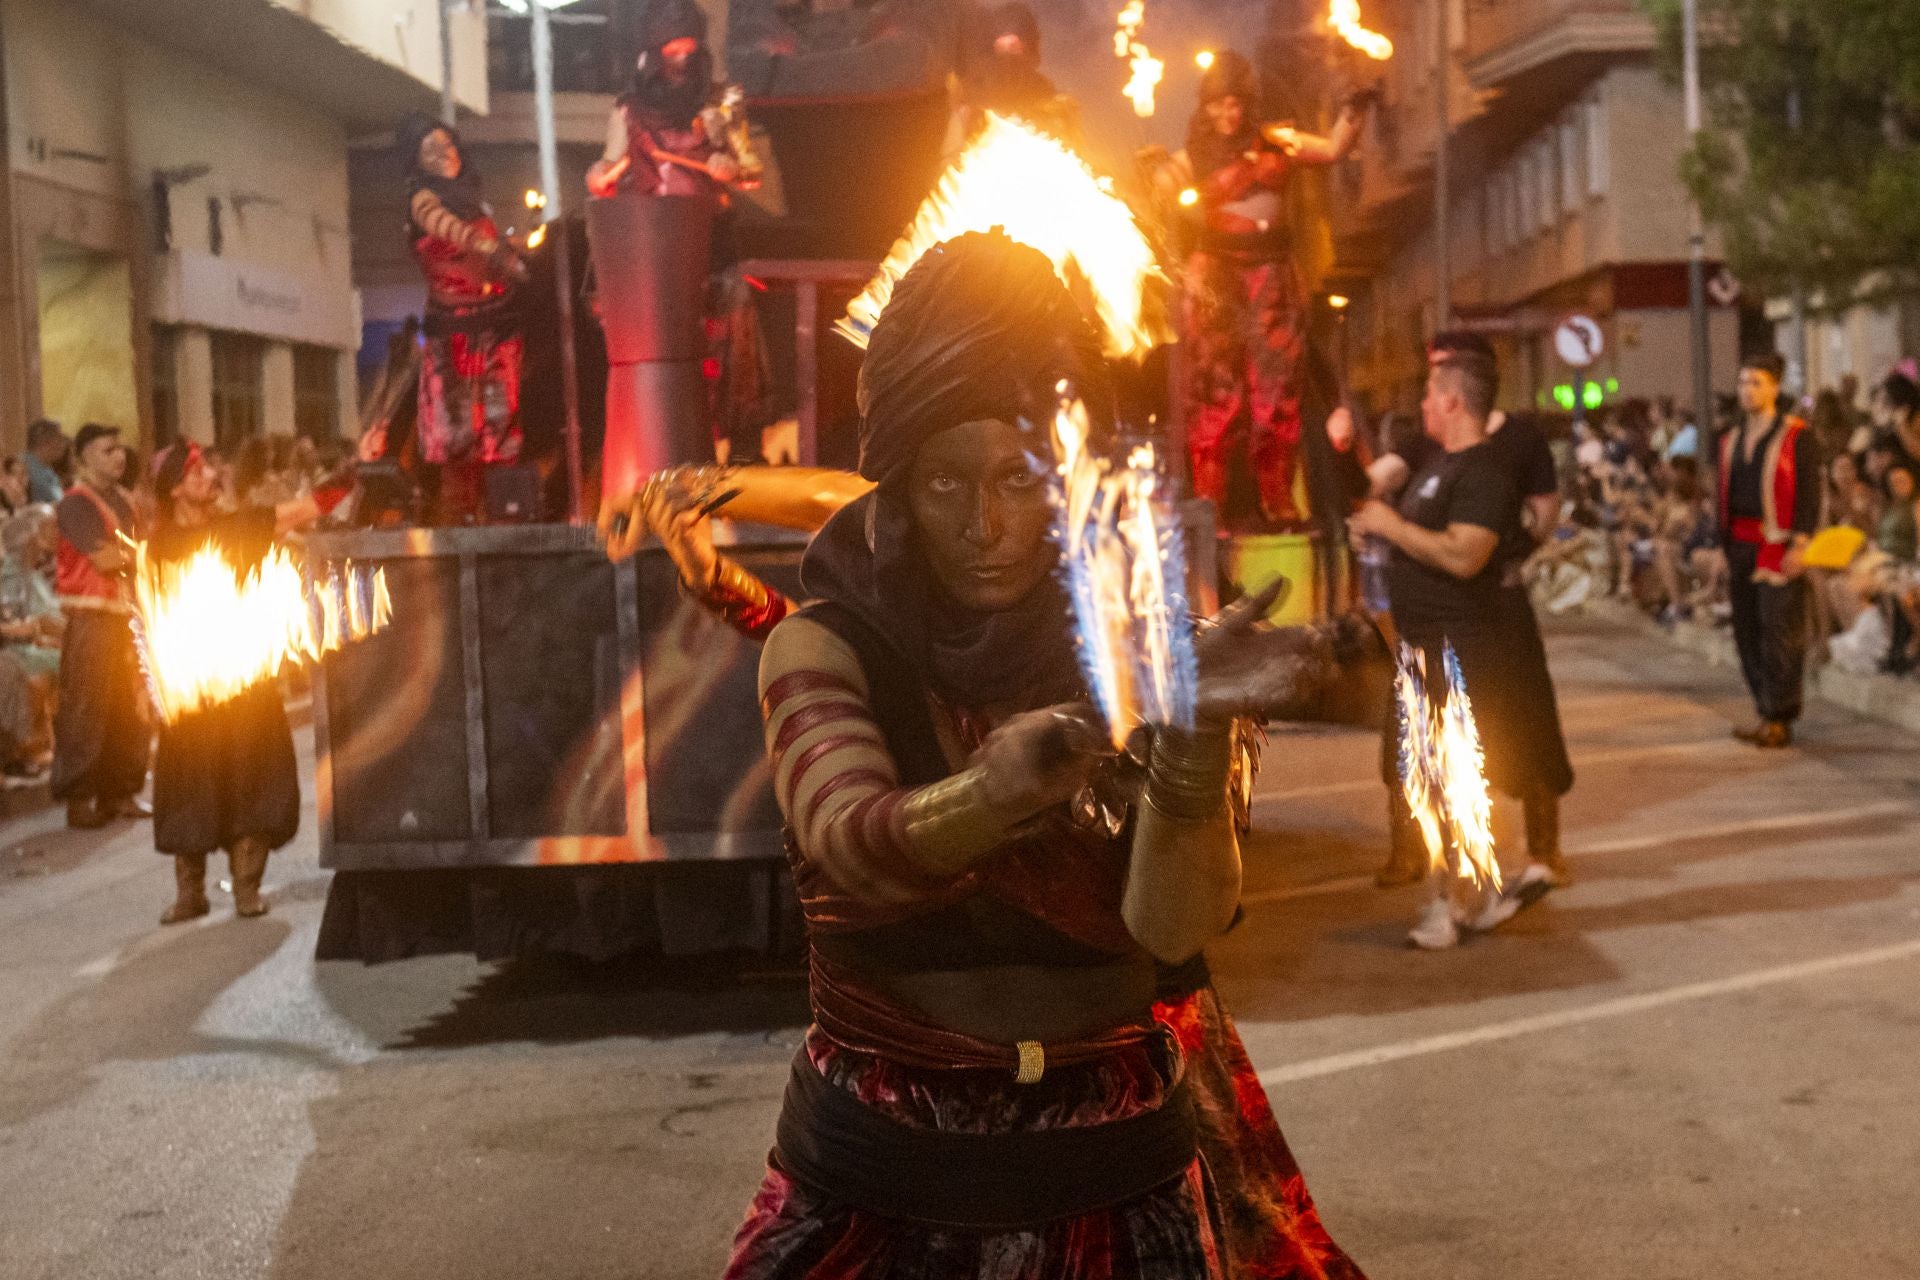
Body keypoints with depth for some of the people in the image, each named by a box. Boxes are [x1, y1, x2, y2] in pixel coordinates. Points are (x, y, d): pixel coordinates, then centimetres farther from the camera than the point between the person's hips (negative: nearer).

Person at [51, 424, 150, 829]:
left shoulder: (122, 501, 17)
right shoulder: (76, 503, -8)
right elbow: (105, 558, -16)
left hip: (125, 614, 8)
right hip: (90, 617, -8)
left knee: (129, 707, 9)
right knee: (85, 707, -6)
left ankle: (120, 792, 17)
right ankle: (79, 797, -1)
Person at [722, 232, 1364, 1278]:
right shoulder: (826, 651, -8)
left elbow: (1172, 928, -19)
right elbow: (851, 844, -28)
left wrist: (1192, 735, -36)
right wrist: (999, 790, -47)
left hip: (1121, 1177, 1)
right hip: (882, 1183, -1)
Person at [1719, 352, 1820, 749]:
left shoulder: (1796, 437, -4)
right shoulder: (1732, 441, 15)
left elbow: (1809, 492, -8)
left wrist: (1800, 545, -16)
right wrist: (1722, 546, 15)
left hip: (1779, 548, -7)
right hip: (1740, 548, 7)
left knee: (1779, 633, -7)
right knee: (1748, 633, 8)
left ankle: (1779, 719, -3)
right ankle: (1766, 711, 17)